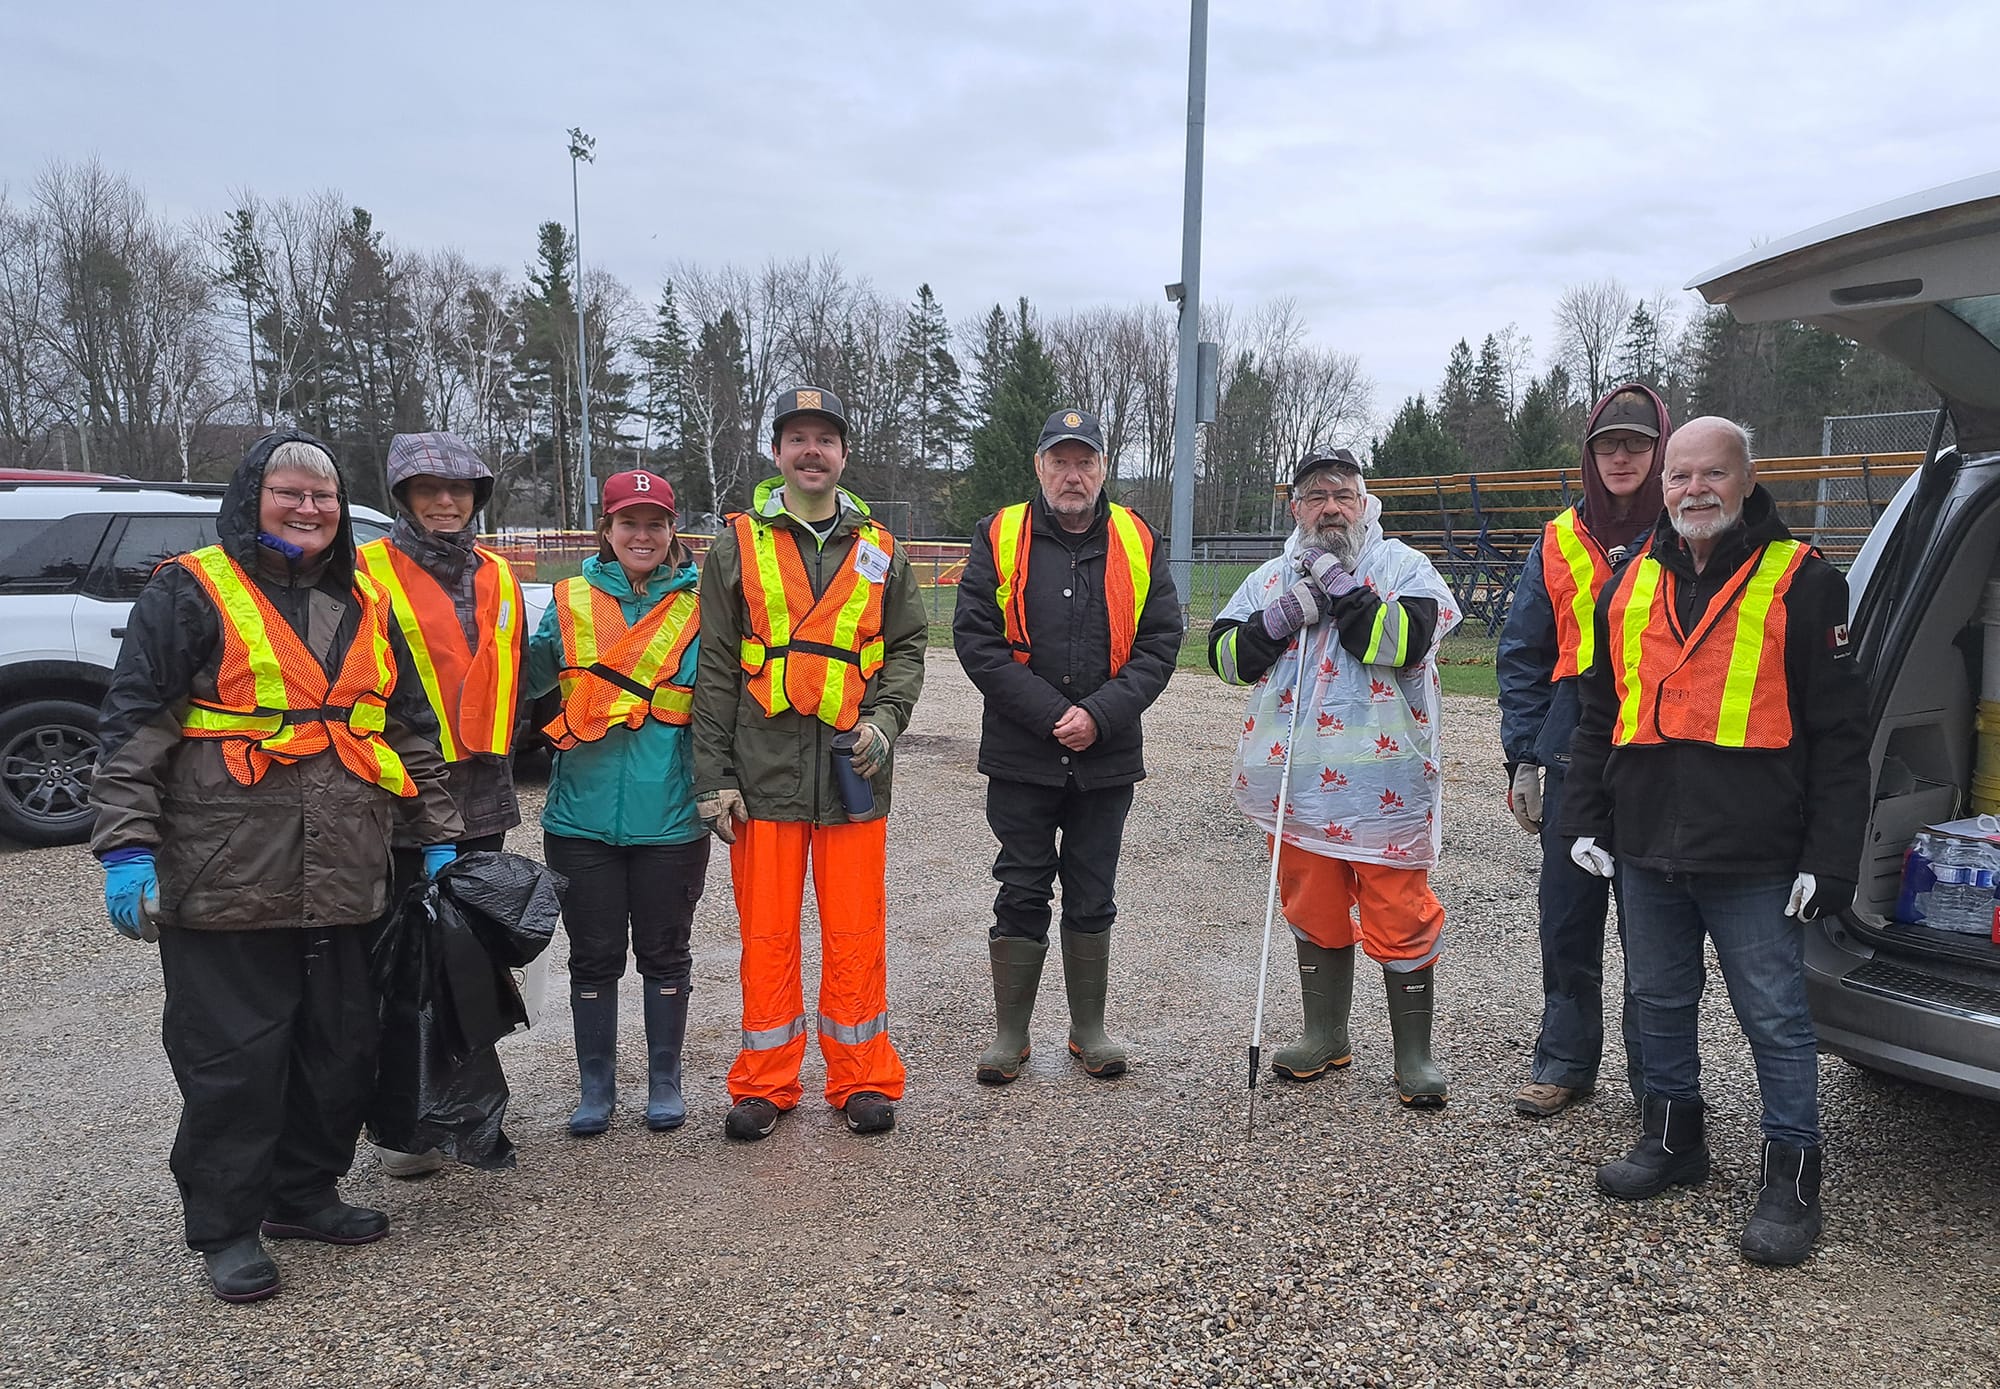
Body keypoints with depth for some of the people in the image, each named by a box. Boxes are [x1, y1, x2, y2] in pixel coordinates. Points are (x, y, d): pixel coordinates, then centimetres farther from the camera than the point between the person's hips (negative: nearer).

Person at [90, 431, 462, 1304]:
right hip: (225, 888, -5)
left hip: (344, 889, 6)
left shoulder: (366, 607, 14)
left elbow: (414, 731, 19)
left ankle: (304, 1193, 31)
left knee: (342, 1048, 13)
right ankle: (226, 1226, 18)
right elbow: (133, 729, -6)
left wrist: (438, 835, 16)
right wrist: (127, 847, -13)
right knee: (232, 1060, 2)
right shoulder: (192, 593, -2)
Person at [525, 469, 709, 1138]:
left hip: (670, 817, -1)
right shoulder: (569, 603, 5)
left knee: (664, 953, 11)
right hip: (583, 814, 1)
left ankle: (665, 1081, 26)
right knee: (593, 956, 10)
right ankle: (595, 1084, 25)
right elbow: (530, 681, 10)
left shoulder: (697, 607, 2)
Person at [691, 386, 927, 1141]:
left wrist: (885, 719, -6)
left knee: (856, 933, 6)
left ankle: (863, 1079, 20)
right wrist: (715, 774, -2)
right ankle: (765, 1084, 20)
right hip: (764, 769, -1)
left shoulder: (879, 551, 10)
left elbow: (906, 648, 13)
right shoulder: (739, 546, 4)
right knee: (767, 932, 6)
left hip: (853, 771, 1)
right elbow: (715, 668, 2)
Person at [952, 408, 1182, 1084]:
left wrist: (1100, 715, -14)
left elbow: (1160, 642, 0)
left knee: (1093, 896, 12)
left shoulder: (1136, 542, 4)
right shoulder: (1000, 538, -1)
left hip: (1107, 759, 2)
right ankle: (1010, 1033, 21)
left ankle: (1089, 1028, 26)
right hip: (1020, 756, -1)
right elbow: (975, 639, -8)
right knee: (1021, 894, 7)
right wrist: (1051, 714, -15)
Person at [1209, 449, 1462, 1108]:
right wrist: (1280, 618, -10)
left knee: (1400, 917, 0)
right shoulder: (1270, 578, 13)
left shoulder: (1404, 567, 0)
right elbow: (1226, 656, 5)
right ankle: (1325, 1037, 31)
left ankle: (1414, 1053, 15)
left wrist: (1338, 587, -16)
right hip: (1297, 782, 4)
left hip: (1383, 783, -4)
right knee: (1313, 911, 15)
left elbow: (1405, 640, -17)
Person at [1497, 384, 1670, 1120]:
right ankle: (1565, 1058, 24)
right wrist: (1524, 756, 4)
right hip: (1574, 756, 2)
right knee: (1567, 917, 9)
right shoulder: (1559, 543, 8)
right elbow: (1521, 655, 10)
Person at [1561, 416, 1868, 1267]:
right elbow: (1597, 715, 15)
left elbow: (1838, 735, -6)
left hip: (1752, 862, -5)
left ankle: (1791, 1177, 18)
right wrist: (1587, 817, 10)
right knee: (1660, 1003, 17)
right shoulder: (1631, 586, 9)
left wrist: (1829, 858, -10)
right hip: (1646, 848, 5)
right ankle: (1673, 1138, 34)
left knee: (1774, 1019, 4)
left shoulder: (1800, 583, -5)